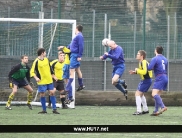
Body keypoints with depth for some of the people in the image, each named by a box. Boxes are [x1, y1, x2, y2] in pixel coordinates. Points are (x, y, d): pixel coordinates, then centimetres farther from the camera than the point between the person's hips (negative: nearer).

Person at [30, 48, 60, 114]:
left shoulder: (46, 59, 7)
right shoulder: (36, 62, -12)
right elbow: (32, 71, -14)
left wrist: (53, 76, 22)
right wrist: (36, 77, -29)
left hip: (49, 80, 5)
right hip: (42, 81, -5)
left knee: (52, 93, 1)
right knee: (42, 95, 0)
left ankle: (54, 109, 6)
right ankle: (44, 110, 12)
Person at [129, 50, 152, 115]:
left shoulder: (143, 62, -19)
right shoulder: (141, 62, 13)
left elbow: (144, 72, -29)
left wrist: (137, 70, -15)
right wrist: (135, 72, 12)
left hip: (146, 80, -11)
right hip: (145, 80, 11)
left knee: (137, 94, -14)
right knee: (141, 94, 23)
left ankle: (138, 111, -17)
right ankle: (145, 109, 32)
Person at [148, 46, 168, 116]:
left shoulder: (155, 59, -6)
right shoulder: (165, 59, 18)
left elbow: (149, 68, -17)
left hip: (159, 78, -8)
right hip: (165, 77, 8)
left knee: (154, 94, -17)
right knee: (158, 95, 13)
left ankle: (163, 107, -32)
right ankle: (156, 111, 10)